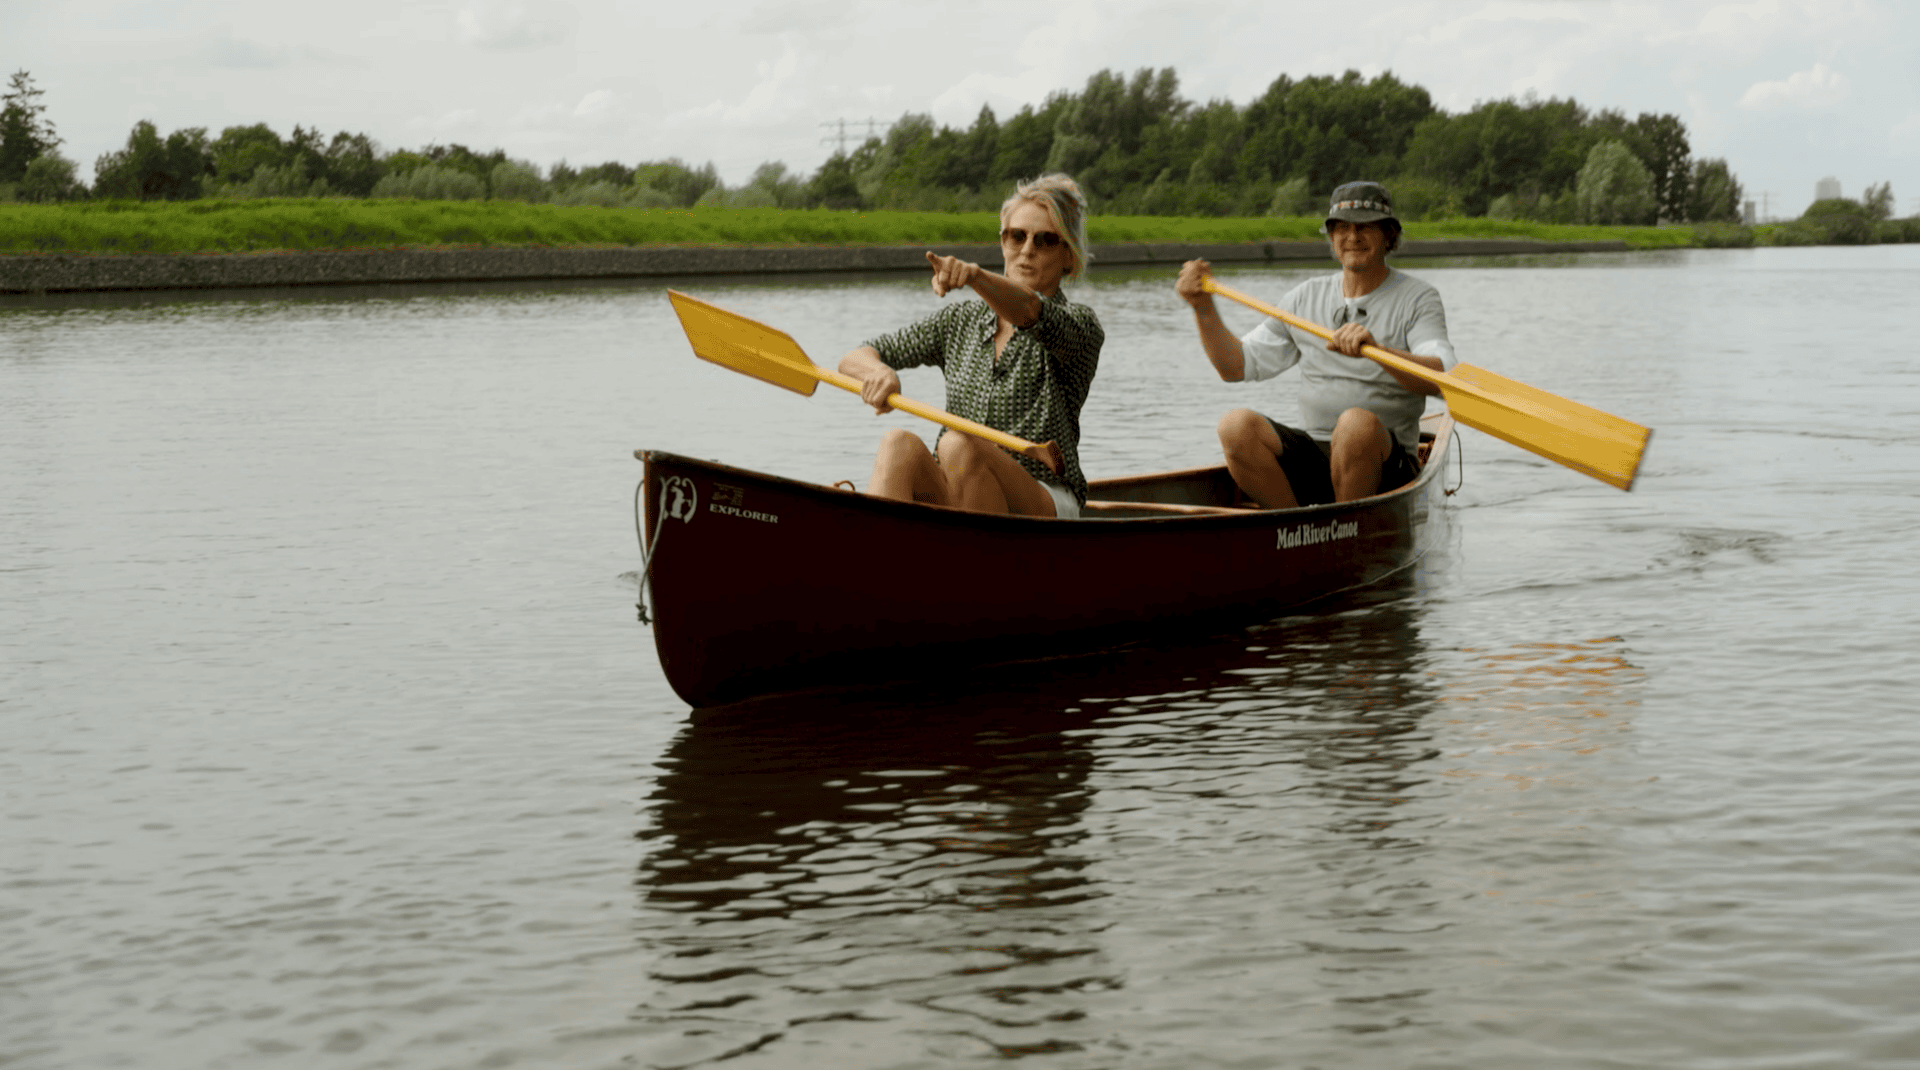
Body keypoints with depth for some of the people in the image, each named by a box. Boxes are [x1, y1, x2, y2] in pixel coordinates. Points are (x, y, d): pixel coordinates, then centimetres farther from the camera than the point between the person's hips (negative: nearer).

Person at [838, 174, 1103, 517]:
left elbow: (1028, 311, -23)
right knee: (899, 444, -28)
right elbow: (853, 359, 11)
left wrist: (976, 275, -44)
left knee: (957, 445, -32)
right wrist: (877, 371, -14)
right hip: (949, 500, 4)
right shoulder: (962, 321, 16)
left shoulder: (1081, 325, 2)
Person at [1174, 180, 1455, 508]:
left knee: (1357, 423, -37)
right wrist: (1204, 308, 0)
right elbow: (1236, 365, 15)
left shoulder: (1417, 299, 0)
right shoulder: (1306, 297, 14)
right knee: (1236, 426, -22)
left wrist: (1377, 349, -35)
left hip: (1385, 467, -4)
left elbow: (1443, 378, -18)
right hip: (1309, 460, 4)